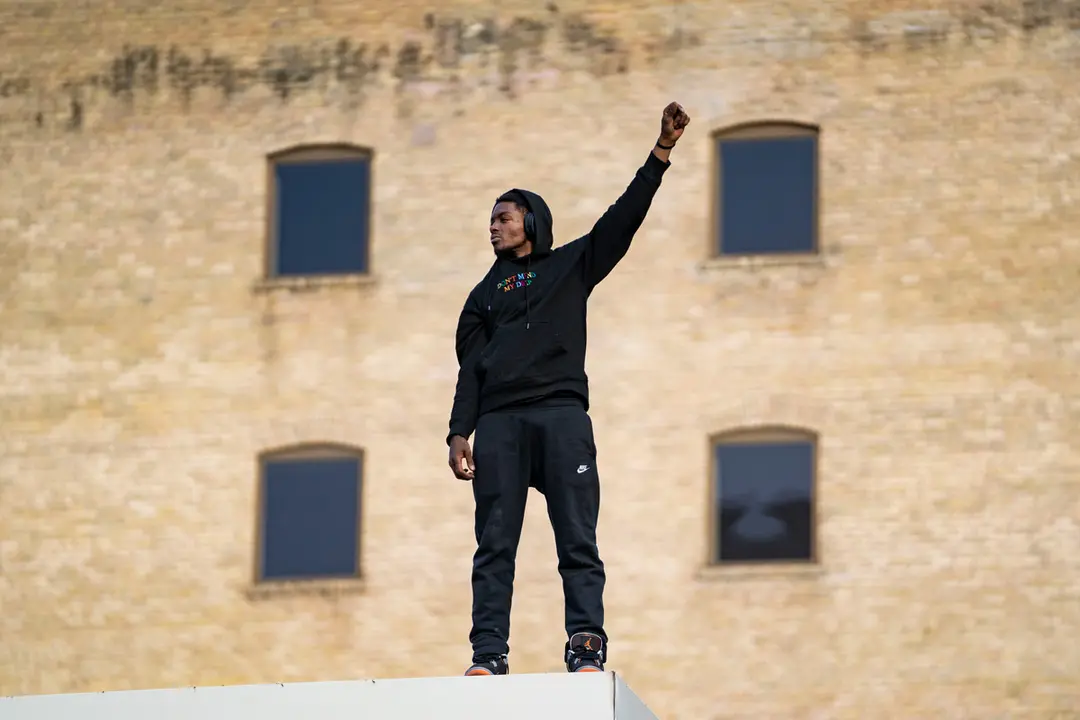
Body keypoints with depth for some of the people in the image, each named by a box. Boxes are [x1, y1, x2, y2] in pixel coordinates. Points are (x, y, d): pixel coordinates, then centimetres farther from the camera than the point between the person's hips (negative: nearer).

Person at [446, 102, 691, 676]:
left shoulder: (571, 265, 19)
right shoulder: (484, 295, 24)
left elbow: (623, 218, 8)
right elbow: (470, 369, 15)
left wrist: (661, 153, -2)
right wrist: (459, 432, 1)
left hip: (562, 414, -2)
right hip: (499, 420, 2)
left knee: (577, 540, -10)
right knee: (495, 543, -6)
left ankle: (587, 651, -17)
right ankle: (488, 655, -11)